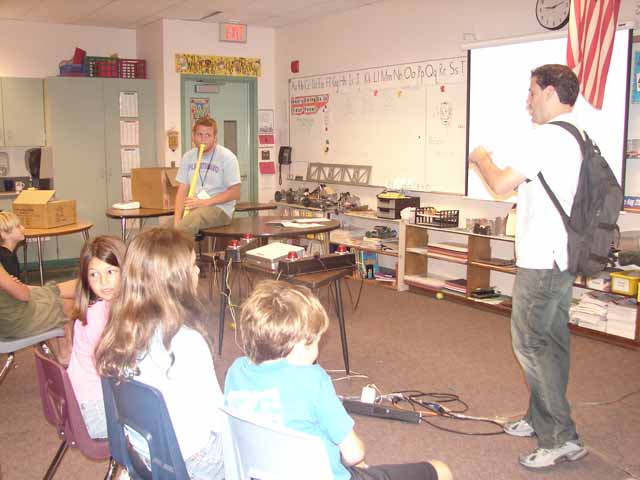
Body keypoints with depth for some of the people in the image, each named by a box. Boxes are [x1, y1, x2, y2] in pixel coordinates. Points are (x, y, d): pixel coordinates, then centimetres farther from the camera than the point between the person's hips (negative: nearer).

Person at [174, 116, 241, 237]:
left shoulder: (226, 156, -4)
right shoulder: (188, 157, 12)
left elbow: (235, 193, -8)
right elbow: (182, 191, 9)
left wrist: (204, 202, -15)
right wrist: (177, 218, -8)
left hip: (219, 209, -5)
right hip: (193, 208, 5)